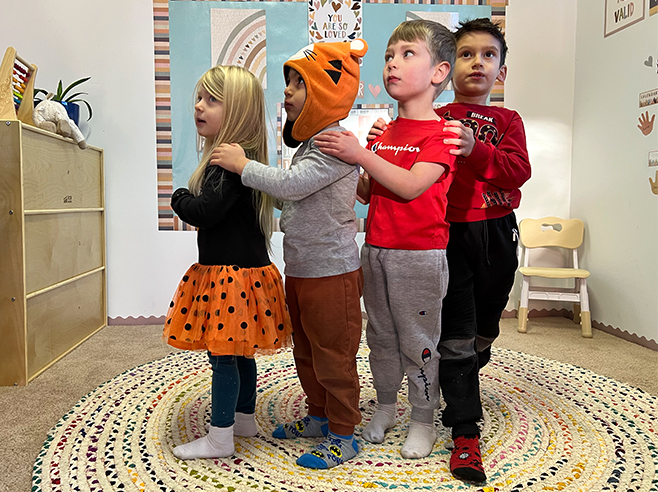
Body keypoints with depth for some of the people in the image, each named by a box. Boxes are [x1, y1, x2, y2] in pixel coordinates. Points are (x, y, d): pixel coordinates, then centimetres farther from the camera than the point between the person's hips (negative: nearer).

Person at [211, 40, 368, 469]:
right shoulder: (310, 142, 15)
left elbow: (292, 184, -29)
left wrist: (243, 165, -18)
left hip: (332, 272, -10)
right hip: (300, 269, 10)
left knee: (333, 354, 3)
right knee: (306, 351, 20)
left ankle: (343, 436, 20)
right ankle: (320, 416, 39)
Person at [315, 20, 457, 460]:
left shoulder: (440, 132, -9)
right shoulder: (383, 135, 13)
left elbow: (410, 186, -23)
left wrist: (361, 155, -23)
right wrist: (345, 170, 0)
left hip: (419, 256, -7)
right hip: (375, 250, 7)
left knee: (418, 340, 6)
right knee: (380, 336, 17)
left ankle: (423, 420, 25)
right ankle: (385, 407, 35)